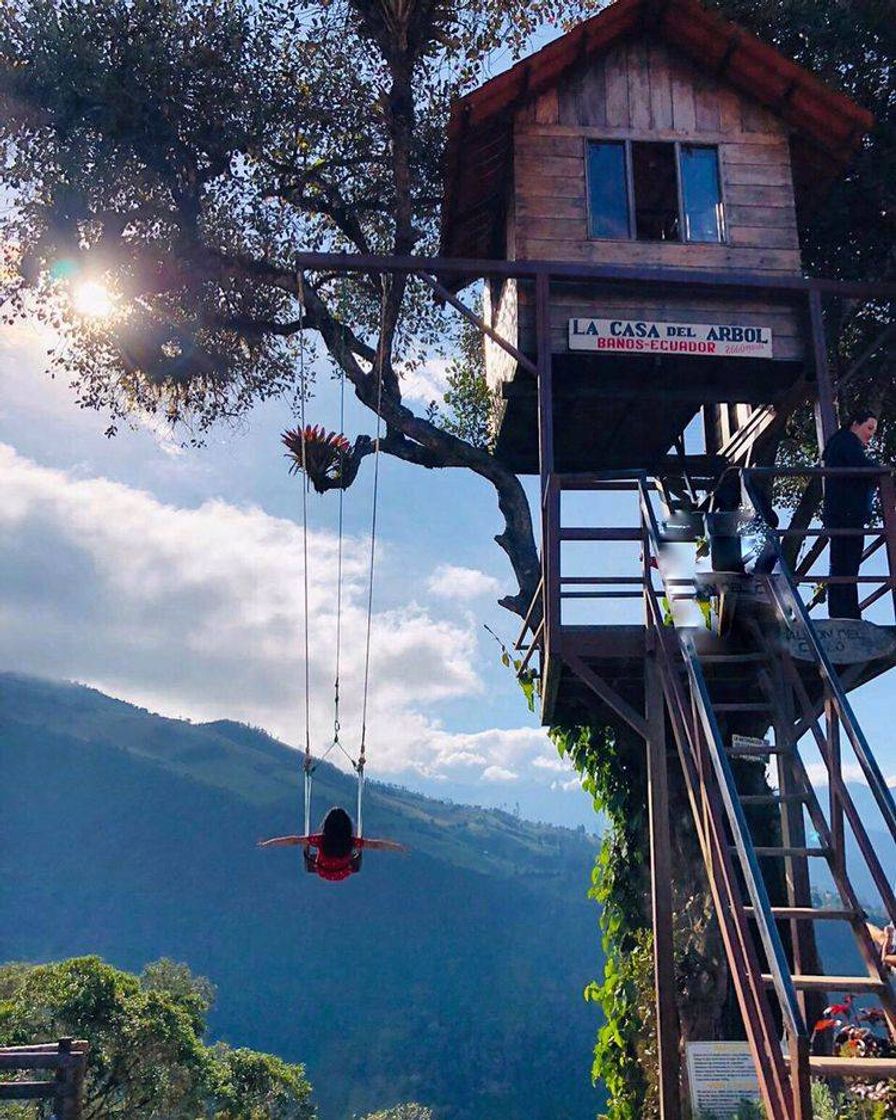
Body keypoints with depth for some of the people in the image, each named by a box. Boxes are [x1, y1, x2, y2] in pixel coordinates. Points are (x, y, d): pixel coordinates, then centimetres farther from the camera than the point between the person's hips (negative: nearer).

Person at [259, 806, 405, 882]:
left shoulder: (320, 840, -37)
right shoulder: (351, 842, -36)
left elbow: (293, 840, -34)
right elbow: (377, 844, -29)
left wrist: (266, 843, -27)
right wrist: (399, 847, -18)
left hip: (322, 873, 0)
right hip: (345, 875, 0)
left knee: (307, 846, 23)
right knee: (359, 849, 26)